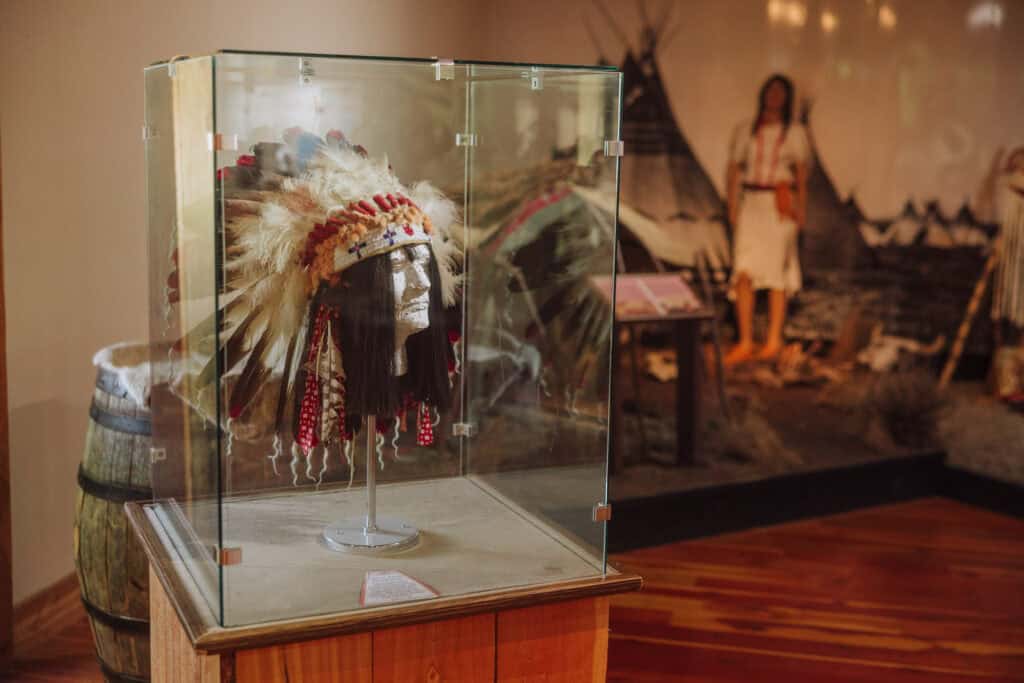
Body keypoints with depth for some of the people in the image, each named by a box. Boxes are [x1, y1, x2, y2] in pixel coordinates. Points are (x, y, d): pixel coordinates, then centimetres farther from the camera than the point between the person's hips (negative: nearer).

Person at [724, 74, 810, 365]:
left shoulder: (795, 132, 5)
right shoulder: (745, 130, 9)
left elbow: (802, 174, 4)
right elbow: (733, 170, 7)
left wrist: (801, 209, -6)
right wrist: (732, 207, -2)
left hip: (781, 206, -1)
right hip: (751, 202, 1)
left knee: (777, 273, 4)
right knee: (744, 272, -10)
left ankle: (774, 340, 11)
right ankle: (745, 342, -7)